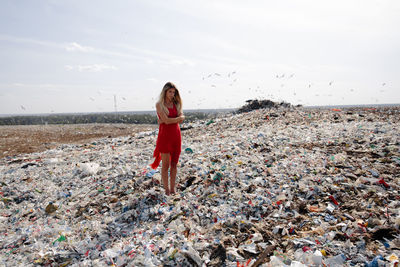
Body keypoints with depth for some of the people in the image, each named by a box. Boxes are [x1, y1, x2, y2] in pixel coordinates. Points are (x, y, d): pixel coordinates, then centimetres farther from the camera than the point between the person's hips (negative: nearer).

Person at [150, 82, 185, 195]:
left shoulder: (176, 103, 12)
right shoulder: (159, 104, -4)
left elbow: (182, 117, -3)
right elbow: (166, 120, -15)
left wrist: (169, 120, -12)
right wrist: (178, 118, -4)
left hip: (176, 135, 5)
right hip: (165, 135, -5)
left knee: (174, 164, 8)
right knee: (166, 164, 1)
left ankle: (172, 188, 18)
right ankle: (166, 189, 13)